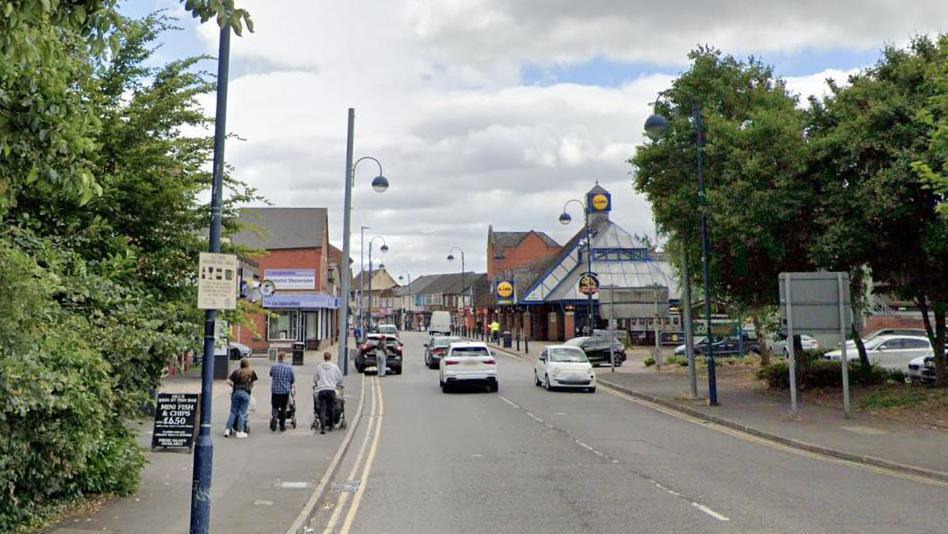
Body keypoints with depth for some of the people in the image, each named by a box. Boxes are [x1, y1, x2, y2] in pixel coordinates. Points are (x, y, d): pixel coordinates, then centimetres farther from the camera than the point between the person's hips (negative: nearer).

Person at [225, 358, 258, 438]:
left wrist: (233, 386, 17)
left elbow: (228, 381, 1)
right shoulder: (251, 372, 8)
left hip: (236, 393, 2)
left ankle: (227, 429, 4)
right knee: (242, 413, 1)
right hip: (246, 393, -2)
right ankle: (239, 431, 2)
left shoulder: (236, 371, 9)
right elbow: (253, 383, 8)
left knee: (233, 412, 9)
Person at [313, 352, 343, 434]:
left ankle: (323, 427, -18)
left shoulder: (319, 367, 7)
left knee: (322, 409, -3)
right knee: (331, 408, 12)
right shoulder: (334, 367, 4)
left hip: (321, 390, 0)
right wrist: (338, 384, 31)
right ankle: (330, 426, 21)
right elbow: (340, 378, 11)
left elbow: (314, 379, 16)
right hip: (331, 390, 0)